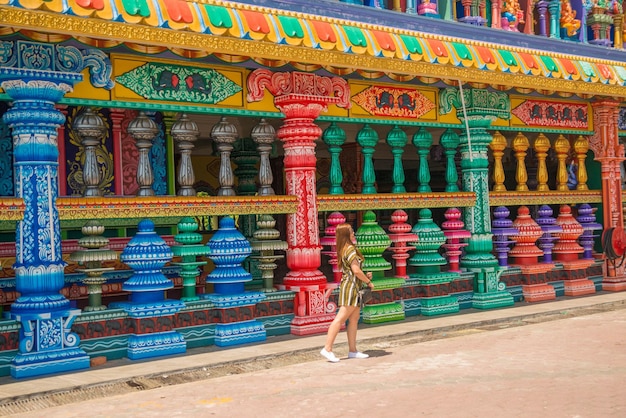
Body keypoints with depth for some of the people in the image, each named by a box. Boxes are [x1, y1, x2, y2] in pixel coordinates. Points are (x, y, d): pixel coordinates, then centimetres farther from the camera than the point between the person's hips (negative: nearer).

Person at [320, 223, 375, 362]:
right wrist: (368, 282, -6)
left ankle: (352, 350, 12)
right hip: (351, 286, -10)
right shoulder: (351, 249, -13)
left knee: (354, 319, 9)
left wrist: (365, 275, 11)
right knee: (341, 318, -10)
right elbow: (356, 270, -18)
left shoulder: (343, 250, 16)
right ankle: (327, 349, -11)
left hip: (354, 287, 10)